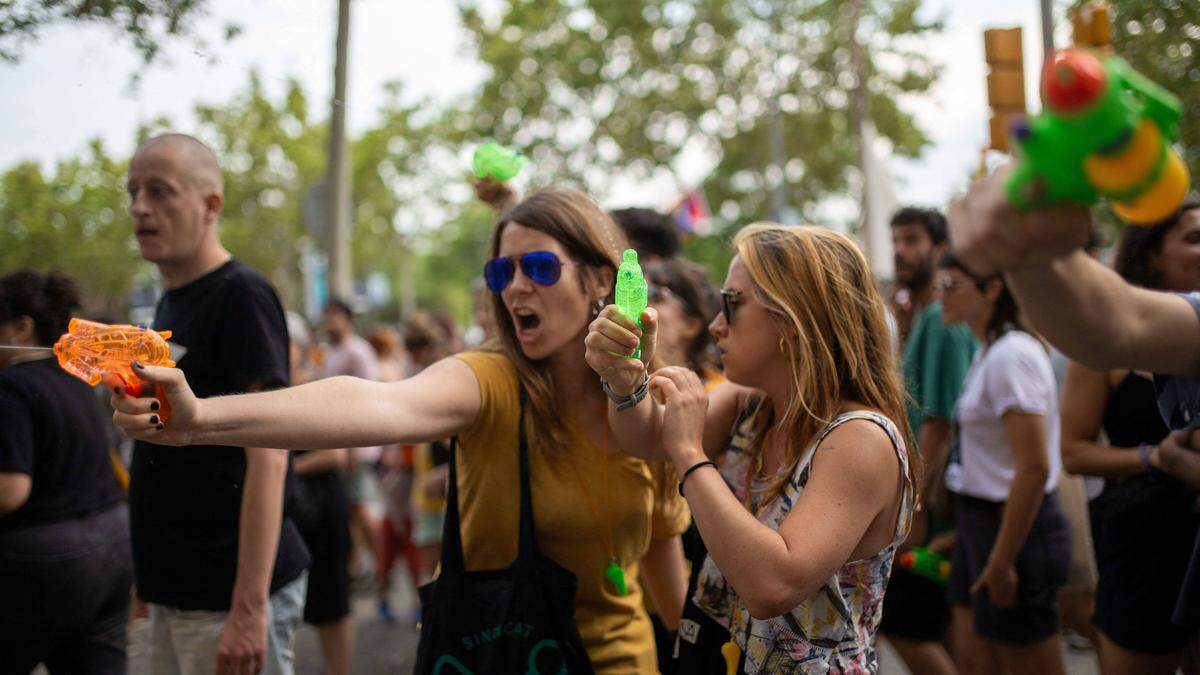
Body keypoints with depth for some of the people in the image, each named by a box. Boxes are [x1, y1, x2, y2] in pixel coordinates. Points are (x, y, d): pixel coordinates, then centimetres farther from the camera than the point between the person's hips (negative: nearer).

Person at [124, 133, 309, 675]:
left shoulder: (241, 297, -14)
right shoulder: (169, 303, 14)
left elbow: (267, 456, -20)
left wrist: (249, 608, -24)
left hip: (228, 595, -8)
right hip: (176, 592, 9)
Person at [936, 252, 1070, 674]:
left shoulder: (1012, 355, -18)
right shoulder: (989, 352, 11)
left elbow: (1034, 467, -24)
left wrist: (1001, 561, -21)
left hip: (1015, 527, -9)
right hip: (980, 522, 9)